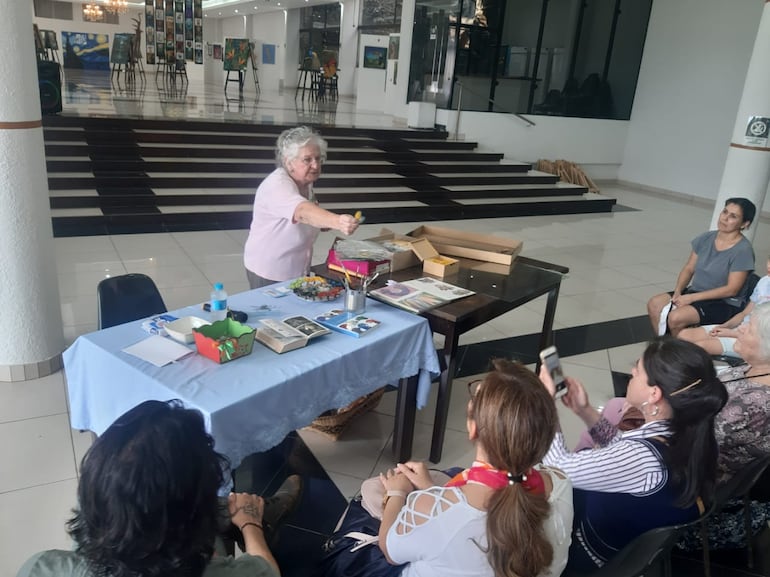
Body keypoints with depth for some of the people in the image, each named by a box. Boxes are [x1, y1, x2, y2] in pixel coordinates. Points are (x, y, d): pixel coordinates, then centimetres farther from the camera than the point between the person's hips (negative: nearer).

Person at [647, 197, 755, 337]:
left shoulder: (743, 250, -15)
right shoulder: (706, 238, 3)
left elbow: (731, 289, -17)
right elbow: (689, 269, 7)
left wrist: (692, 297, -20)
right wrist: (677, 292, -11)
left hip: (725, 304, -6)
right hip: (696, 291, 6)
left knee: (676, 317, -29)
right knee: (654, 304, -15)